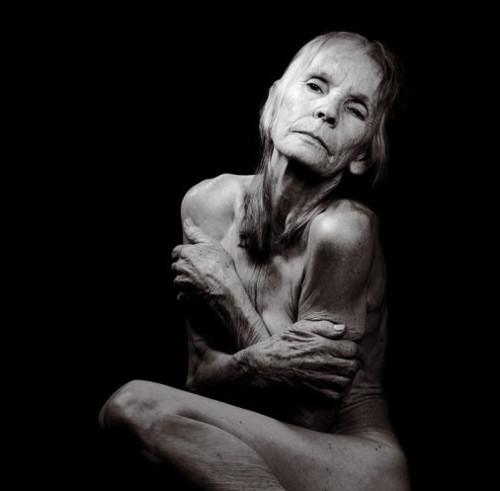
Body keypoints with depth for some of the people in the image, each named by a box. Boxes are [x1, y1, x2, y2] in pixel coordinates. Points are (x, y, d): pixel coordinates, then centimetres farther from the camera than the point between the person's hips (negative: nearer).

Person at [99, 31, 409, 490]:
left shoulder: (343, 228, -21)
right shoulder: (207, 202, -3)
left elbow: (308, 416, -14)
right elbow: (201, 377, -2)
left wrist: (226, 292, -15)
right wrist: (255, 364, -24)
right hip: (266, 449, 5)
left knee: (135, 405, -21)